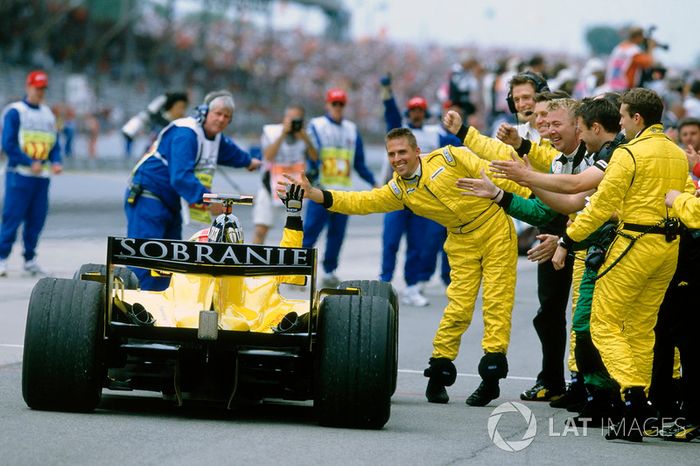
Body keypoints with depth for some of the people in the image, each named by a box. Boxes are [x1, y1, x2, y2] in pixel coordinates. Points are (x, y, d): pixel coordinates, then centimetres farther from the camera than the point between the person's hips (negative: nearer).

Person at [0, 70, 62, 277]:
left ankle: (30, 259, 14)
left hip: (42, 175, 6)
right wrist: (30, 163, -16)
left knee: (37, 218, 5)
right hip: (20, 174, -6)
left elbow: (54, 144, 17)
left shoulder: (48, 114, 15)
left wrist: (56, 162, -3)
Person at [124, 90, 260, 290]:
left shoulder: (216, 137, 11)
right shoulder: (186, 134, -21)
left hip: (171, 203, 10)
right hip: (148, 197, -10)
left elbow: (229, 151, 37)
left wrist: (248, 161, 55)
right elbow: (180, 177, -31)